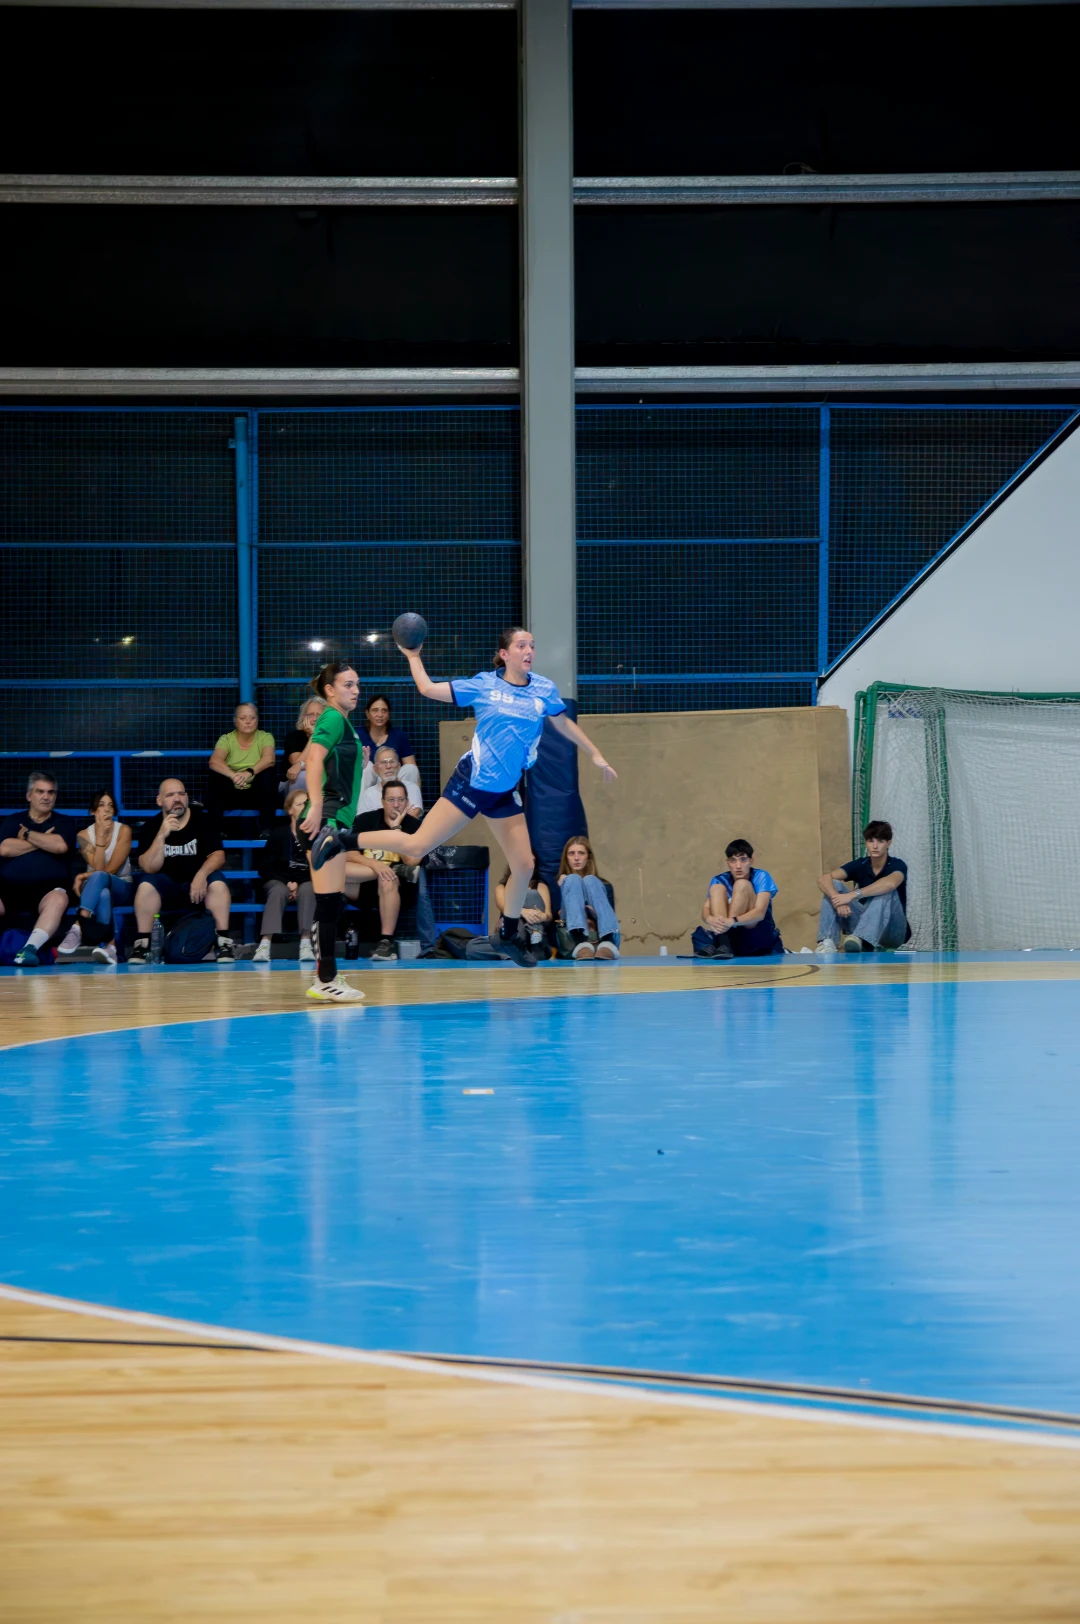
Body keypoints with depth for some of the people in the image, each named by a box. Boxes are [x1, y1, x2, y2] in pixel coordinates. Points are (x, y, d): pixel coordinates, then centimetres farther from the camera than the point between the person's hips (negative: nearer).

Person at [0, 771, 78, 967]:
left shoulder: (64, 822, 17)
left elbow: (60, 846, -6)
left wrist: (27, 835, 5)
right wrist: (44, 841, 4)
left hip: (47, 890, -1)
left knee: (58, 899, -38)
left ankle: (30, 948, -56)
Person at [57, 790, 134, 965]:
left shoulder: (124, 831, -4)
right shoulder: (84, 835, 0)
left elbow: (111, 869, -12)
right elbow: (97, 867, -15)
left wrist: (83, 877, -19)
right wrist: (100, 836, -18)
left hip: (122, 888, -1)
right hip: (97, 889, 1)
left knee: (98, 878, -39)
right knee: (103, 894, -41)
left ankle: (78, 929, -57)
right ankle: (109, 945, -57)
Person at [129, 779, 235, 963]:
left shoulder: (204, 821, -6)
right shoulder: (151, 827, -5)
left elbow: (217, 856, -13)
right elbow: (149, 868, -16)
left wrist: (202, 875, -34)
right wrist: (162, 835, -28)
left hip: (198, 887, 0)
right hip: (166, 889, 0)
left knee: (217, 882, -30)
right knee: (146, 884, -28)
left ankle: (224, 941, -27)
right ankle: (142, 942, -24)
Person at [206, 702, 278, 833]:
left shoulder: (265, 737, -5)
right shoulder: (226, 739, -5)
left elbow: (269, 759, -26)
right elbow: (214, 761, -25)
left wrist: (250, 772, -45)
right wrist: (233, 775, -45)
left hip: (256, 795, 0)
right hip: (231, 795, 0)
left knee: (268, 772, -28)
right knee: (216, 775, -27)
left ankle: (266, 827, -24)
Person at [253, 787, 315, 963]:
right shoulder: (279, 832, -3)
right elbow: (265, 867, -2)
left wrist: (298, 884, -15)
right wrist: (287, 883, -14)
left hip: (306, 881, 1)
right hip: (279, 880, -1)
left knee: (307, 889, -34)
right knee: (279, 892, -35)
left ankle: (306, 944, -44)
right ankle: (264, 945, -50)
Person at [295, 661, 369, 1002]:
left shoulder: (343, 722, 20)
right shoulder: (333, 719, -9)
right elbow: (314, 759, -26)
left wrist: (359, 764, 15)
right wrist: (316, 806, -32)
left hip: (336, 821, 10)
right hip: (325, 820, -10)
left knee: (333, 903, 12)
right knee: (328, 902, -11)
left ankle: (327, 978, 17)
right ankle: (325, 982, -10)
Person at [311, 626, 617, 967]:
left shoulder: (544, 689, 2)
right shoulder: (483, 685, -7)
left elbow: (564, 723, 18)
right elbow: (428, 689, -1)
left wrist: (595, 755, 20)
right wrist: (413, 657, 6)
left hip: (505, 792, 5)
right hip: (470, 784, -5)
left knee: (524, 865, 3)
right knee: (416, 847, -11)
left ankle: (507, 936, 24)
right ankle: (339, 839, 2)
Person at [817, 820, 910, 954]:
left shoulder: (897, 865, -12)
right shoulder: (860, 864, 0)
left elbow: (890, 883, -38)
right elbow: (824, 879, -14)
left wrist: (853, 895, -42)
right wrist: (838, 899, -35)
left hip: (893, 931, -4)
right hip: (865, 924, 4)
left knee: (885, 891, -33)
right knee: (834, 885, -11)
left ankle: (861, 941, -57)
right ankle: (827, 943, -31)